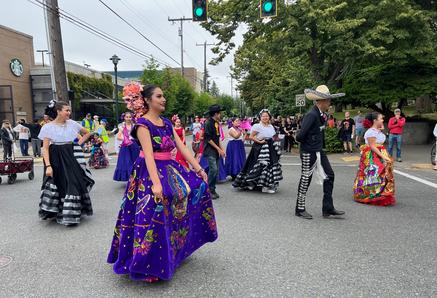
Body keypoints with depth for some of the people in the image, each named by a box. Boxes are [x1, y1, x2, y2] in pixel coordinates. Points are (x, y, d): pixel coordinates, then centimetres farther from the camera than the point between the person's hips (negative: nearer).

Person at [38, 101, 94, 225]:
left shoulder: (72, 123, 1)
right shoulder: (48, 127, -8)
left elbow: (87, 133, 16)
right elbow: (45, 148, -10)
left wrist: (79, 143, 5)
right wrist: (48, 166, -18)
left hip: (70, 158, 3)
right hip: (55, 159, -3)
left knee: (74, 184, 1)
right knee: (57, 186, 5)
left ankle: (71, 213, 15)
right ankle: (57, 213, 25)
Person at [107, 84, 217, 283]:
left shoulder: (167, 123, 10)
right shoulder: (143, 123, -12)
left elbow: (182, 147, 7)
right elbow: (148, 154, -23)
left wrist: (198, 169, 2)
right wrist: (156, 183, -32)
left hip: (169, 171, 8)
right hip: (150, 174, -8)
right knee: (153, 216, -9)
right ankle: (148, 266, 12)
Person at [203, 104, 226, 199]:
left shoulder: (216, 123, 15)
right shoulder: (208, 123, -11)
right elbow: (208, 138, -16)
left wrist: (221, 149, 12)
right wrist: (218, 149, -15)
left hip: (216, 150, 8)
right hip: (209, 150, -8)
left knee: (216, 171, 7)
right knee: (213, 169, -16)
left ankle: (212, 190, 16)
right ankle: (208, 190, -3)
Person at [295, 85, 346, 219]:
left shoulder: (322, 115, 7)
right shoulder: (311, 115, -21)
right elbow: (300, 136, -26)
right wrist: (308, 143, -6)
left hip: (319, 151, 9)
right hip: (309, 153, -9)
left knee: (329, 176, 10)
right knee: (306, 179, 2)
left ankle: (328, 208, 19)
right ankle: (300, 209, 18)